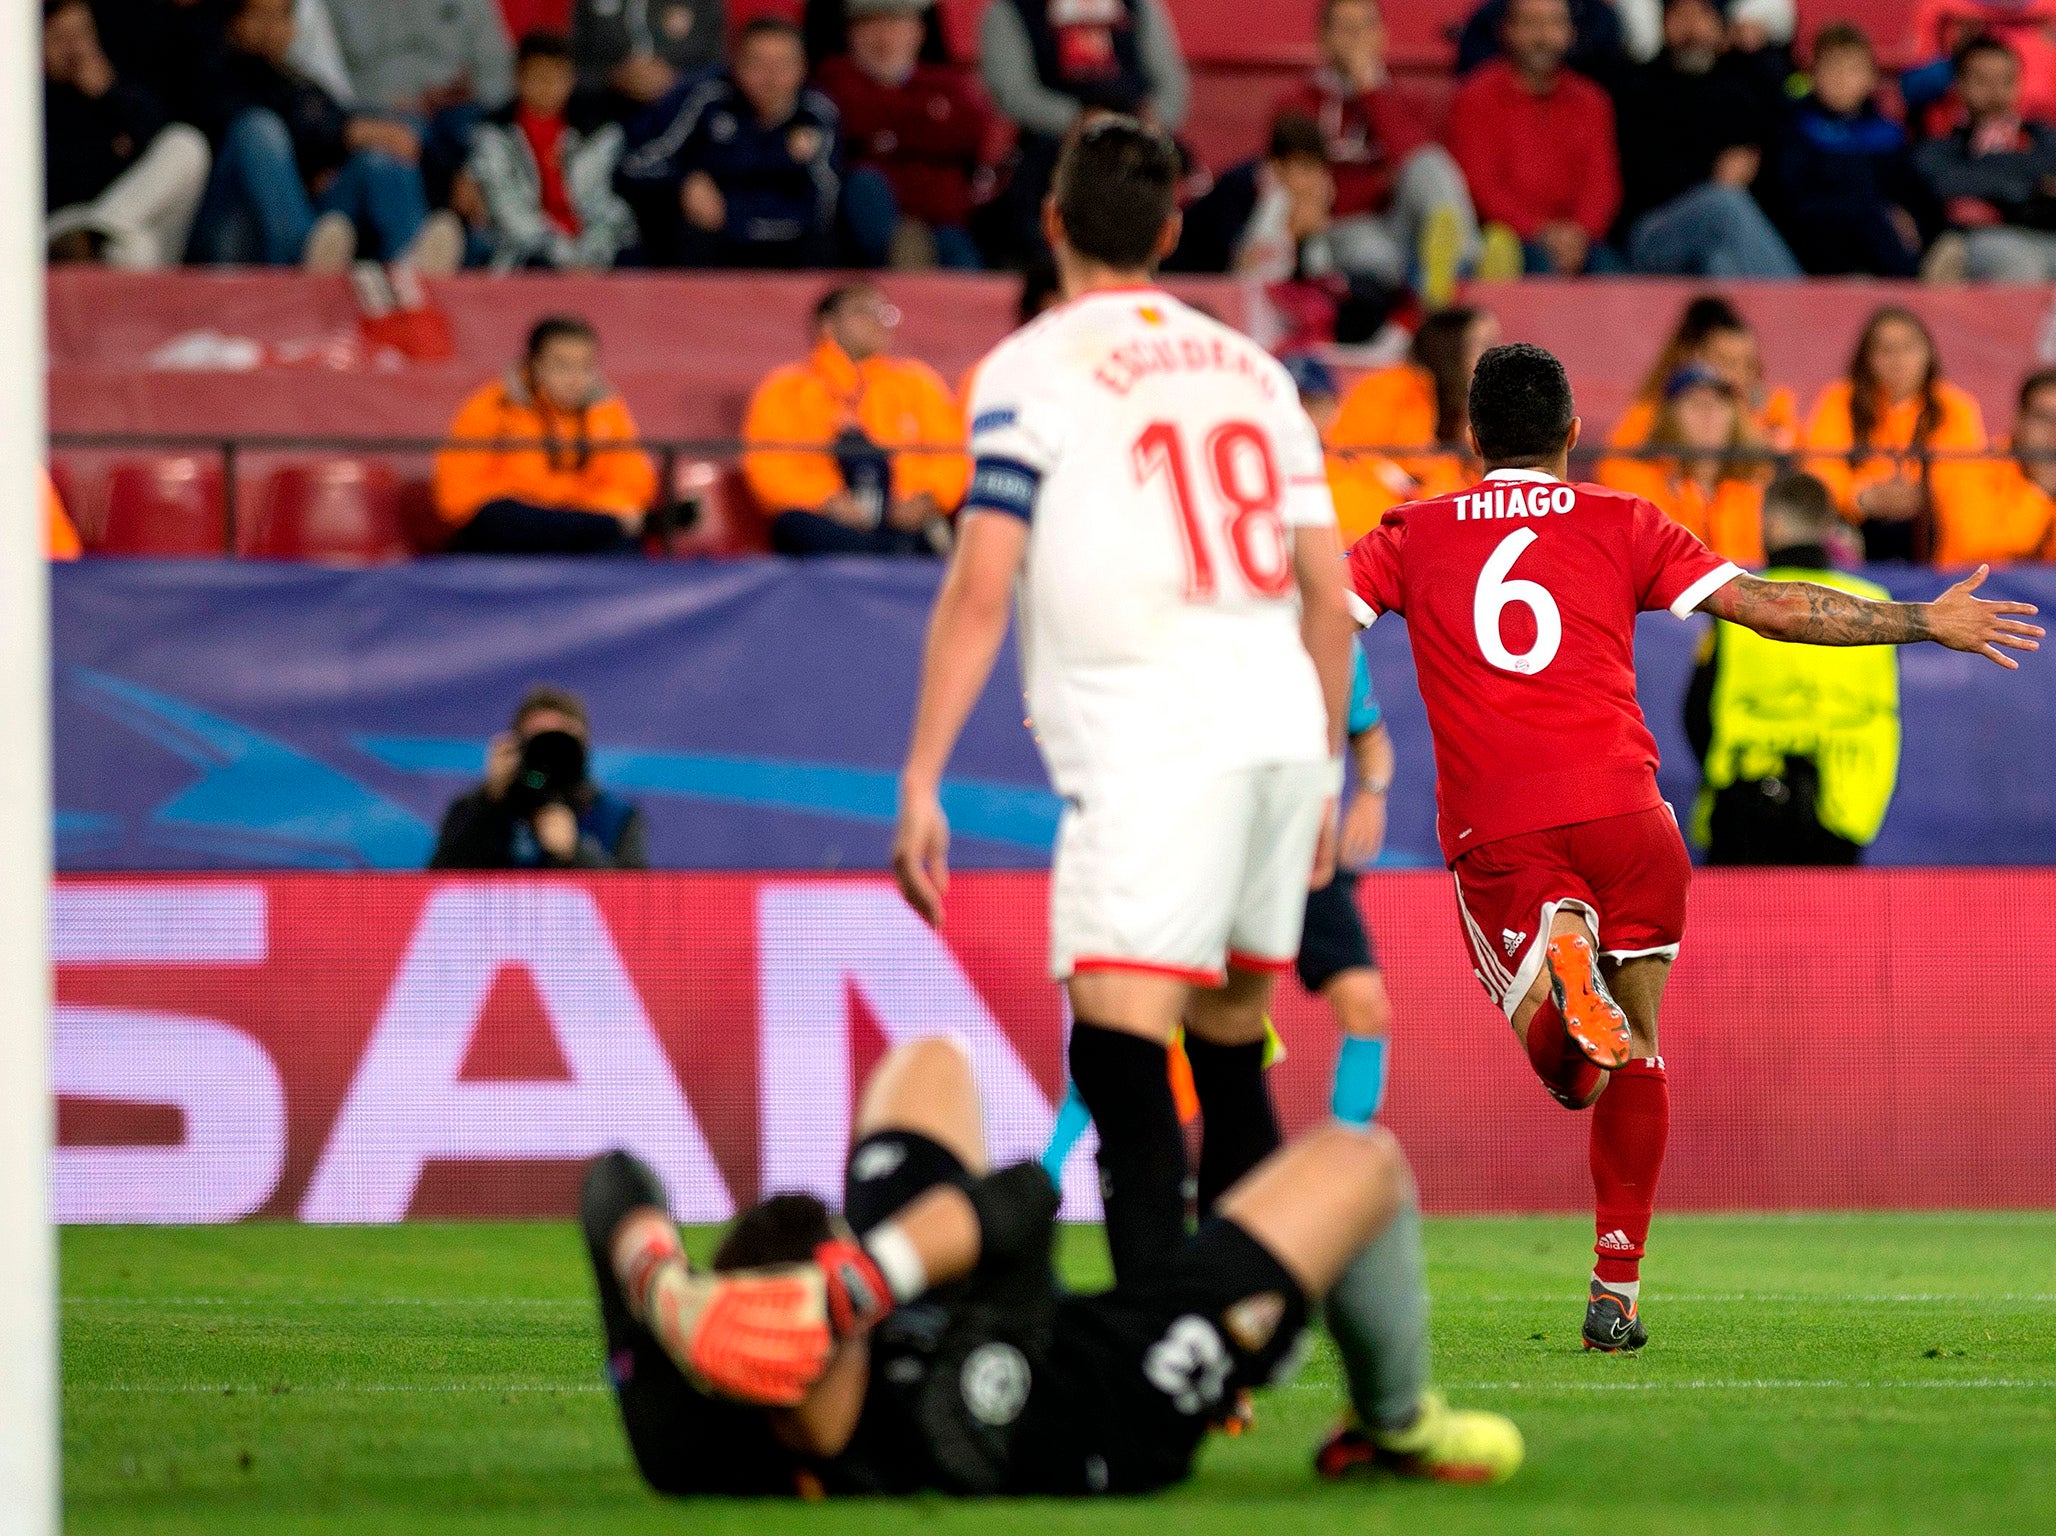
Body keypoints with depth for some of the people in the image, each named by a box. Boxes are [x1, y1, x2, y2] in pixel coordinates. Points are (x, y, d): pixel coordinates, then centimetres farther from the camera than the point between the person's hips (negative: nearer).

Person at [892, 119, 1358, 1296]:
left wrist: (920, 780, -6)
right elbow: (1330, 591, 17)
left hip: (1151, 747, -6)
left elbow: (981, 590, -8)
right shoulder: (1251, 367, 17)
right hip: (1281, 730, 6)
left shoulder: (1033, 369, 0)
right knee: (1232, 1049, 19)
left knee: (1120, 1053, -13)